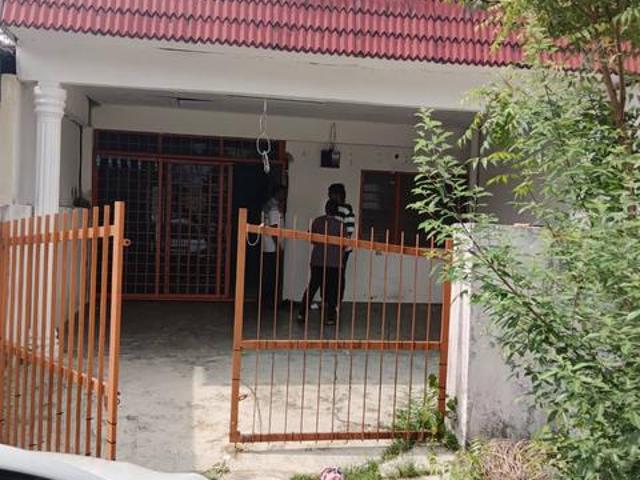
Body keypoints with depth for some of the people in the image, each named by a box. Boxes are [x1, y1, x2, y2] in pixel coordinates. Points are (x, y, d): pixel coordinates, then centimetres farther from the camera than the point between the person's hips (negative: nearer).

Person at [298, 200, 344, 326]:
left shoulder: (317, 221, 0)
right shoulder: (339, 224, -7)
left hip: (317, 260, 3)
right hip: (333, 261, -3)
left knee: (312, 287, 11)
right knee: (331, 290, 6)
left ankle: (302, 314, 11)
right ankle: (330, 317, 7)